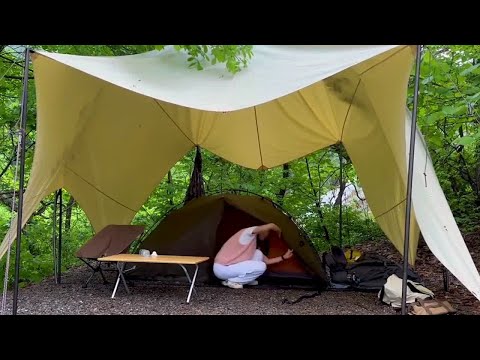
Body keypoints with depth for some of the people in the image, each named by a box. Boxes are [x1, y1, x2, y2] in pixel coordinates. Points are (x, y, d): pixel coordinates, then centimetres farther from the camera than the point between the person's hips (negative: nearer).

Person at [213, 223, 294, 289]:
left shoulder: (253, 241, 18)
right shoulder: (248, 233, -11)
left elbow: (267, 261, 24)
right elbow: (271, 226, -24)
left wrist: (283, 257, 21)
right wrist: (279, 233, -2)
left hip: (228, 267, 9)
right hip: (222, 269, -9)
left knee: (258, 254, 6)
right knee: (261, 267, -13)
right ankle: (232, 281, -6)